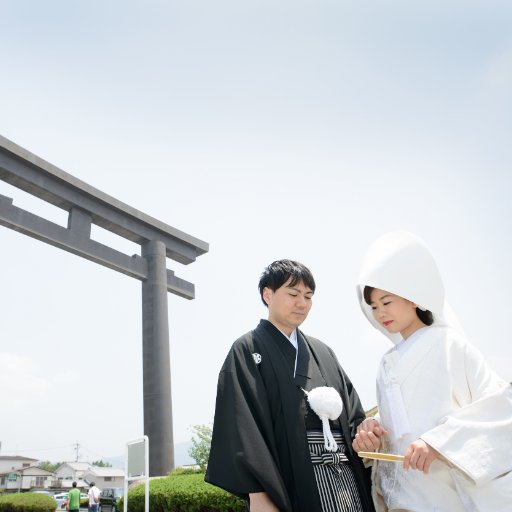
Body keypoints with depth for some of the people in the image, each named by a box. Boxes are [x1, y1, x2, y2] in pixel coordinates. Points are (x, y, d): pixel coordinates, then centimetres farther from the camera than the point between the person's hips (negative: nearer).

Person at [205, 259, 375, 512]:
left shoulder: (322, 352, 17)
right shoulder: (246, 351, -1)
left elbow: (350, 409, 13)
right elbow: (242, 429, -10)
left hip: (346, 478, 6)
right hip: (292, 484, -5)